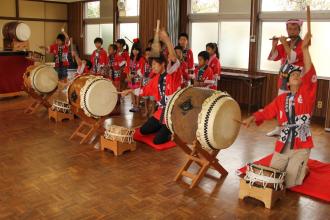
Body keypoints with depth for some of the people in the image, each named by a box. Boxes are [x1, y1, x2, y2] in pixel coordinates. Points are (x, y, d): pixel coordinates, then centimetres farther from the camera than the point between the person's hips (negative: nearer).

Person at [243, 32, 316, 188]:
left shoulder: (307, 94, -4)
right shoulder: (281, 99, 7)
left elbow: (309, 73, -17)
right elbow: (266, 111, 3)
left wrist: (305, 48, -25)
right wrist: (252, 118, -15)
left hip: (301, 145, -4)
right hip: (283, 144, 4)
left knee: (289, 183, -4)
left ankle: (303, 169, 27)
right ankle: (294, 166, 35)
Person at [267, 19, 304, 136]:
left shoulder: (302, 44, -10)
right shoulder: (284, 44, 10)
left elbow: (292, 58, -25)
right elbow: (272, 57, 4)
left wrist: (285, 44, -19)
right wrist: (274, 45, -9)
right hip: (283, 80, 7)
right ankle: (278, 129, 28)